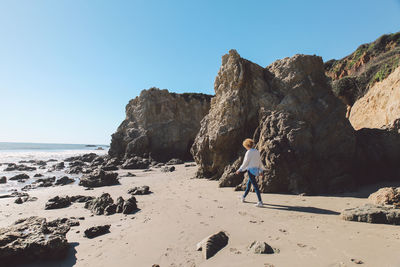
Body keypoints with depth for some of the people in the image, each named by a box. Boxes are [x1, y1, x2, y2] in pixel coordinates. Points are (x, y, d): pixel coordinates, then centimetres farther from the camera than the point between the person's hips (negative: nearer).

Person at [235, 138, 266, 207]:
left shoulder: (249, 152, -14)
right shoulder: (257, 151, 8)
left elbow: (245, 162, -13)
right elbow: (260, 161, 12)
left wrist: (239, 170, -5)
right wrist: (261, 170, 20)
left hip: (251, 170, -8)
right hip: (256, 170, 8)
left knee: (255, 185, -7)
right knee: (248, 183, 22)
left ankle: (260, 202, -7)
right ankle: (243, 197, 39)